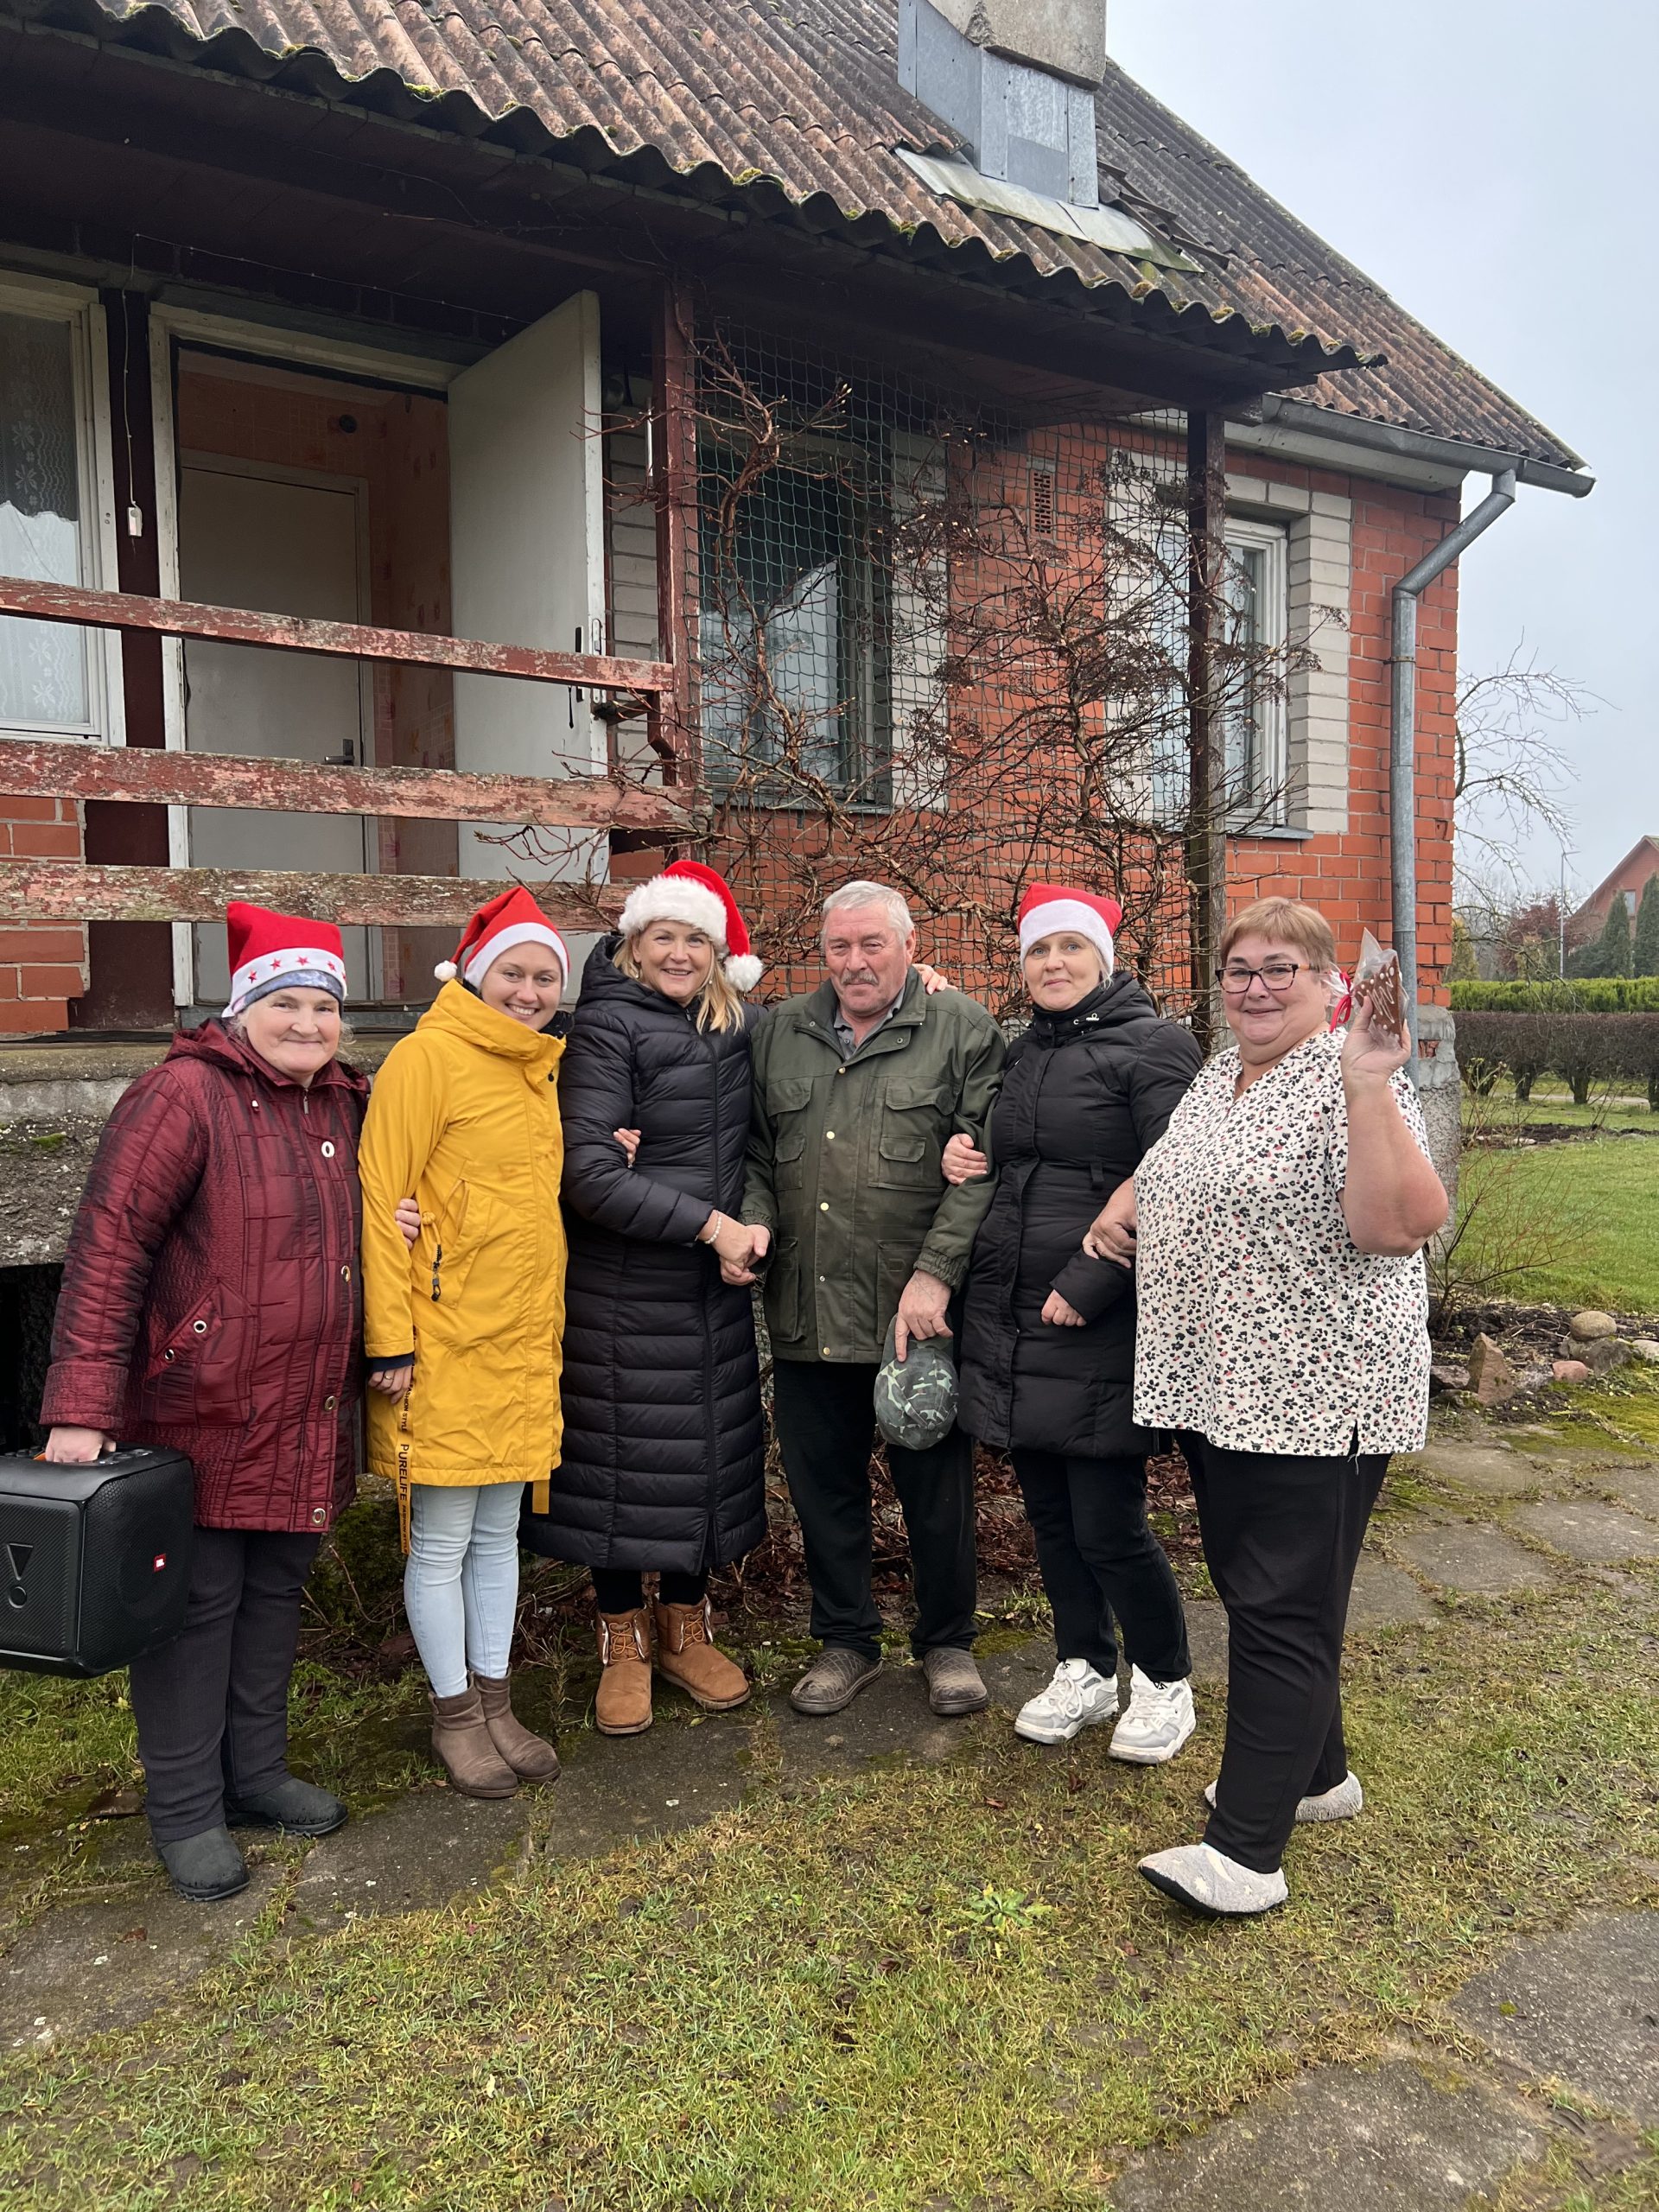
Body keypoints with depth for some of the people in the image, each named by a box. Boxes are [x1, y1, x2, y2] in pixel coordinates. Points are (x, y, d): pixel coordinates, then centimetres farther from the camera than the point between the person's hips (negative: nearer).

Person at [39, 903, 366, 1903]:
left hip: (305, 1419, 7)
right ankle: (187, 1812, 23)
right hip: (198, 1416, -6)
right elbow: (108, 1248, -19)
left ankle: (257, 1773, 34)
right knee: (197, 1604, 6)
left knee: (276, 1591, 17)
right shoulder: (185, 1096, -14)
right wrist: (82, 1407, -23)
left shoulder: (346, 1103, 8)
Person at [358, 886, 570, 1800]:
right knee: (442, 1541, 7)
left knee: (499, 1533, 17)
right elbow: (380, 1202, -14)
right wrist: (390, 1339, -17)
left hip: (524, 1342, 7)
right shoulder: (426, 1057, -11)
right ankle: (455, 1716, 24)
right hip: (444, 1346, -7)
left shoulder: (537, 1067, 12)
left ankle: (496, 1703, 31)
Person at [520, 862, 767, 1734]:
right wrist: (708, 1223, -20)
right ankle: (623, 1642, 26)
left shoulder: (737, 1027, 7)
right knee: (624, 1457, 6)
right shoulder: (607, 1028, -12)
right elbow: (588, 1173, -21)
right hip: (624, 1292, -5)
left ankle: (686, 1629, 32)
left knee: (711, 1451, 13)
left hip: (716, 1288, 6)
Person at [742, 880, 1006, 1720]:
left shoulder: (963, 1029, -3)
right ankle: (846, 1640, 34)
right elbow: (758, 1149, 18)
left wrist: (934, 1275, -17)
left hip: (917, 1313, -4)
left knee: (935, 1485, 9)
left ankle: (947, 1642, 31)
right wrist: (756, 1218, -1)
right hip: (807, 1312, 4)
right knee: (822, 1483, 14)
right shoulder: (781, 1034, 11)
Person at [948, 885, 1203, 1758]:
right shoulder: (1019, 1053, 15)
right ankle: (1084, 1671, 33)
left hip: (1101, 1327, -7)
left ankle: (1164, 1683, 22)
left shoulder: (1153, 1047, -7)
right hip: (1006, 1319, 7)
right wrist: (962, 1154, 4)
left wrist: (1091, 1282, -19)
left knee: (1107, 1525, -2)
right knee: (1048, 1514, 15)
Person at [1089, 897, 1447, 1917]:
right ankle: (1316, 1771, 37)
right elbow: (1167, 1170, 28)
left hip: (1314, 1397, -9)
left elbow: (1398, 1228, -26)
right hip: (1219, 1383, 9)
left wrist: (1368, 1088, -33)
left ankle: (1247, 1852, 5)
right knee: (1251, 1588, 19)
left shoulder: (1349, 1085, -14)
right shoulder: (1215, 1079, 12)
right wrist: (1121, 1206, 8)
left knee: (1281, 1609, -3)